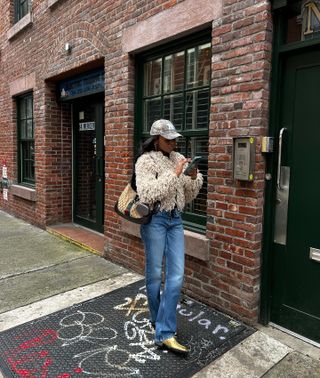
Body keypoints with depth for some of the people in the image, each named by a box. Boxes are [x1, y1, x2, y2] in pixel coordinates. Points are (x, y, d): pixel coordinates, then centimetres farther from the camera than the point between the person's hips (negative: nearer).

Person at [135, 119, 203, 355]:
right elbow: (146, 194, -22)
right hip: (155, 220, -5)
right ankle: (158, 320, 32)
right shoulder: (145, 161, -7)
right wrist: (173, 174, -22)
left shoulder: (178, 159, 9)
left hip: (176, 220, 5)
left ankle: (165, 333, 8)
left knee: (176, 275, -1)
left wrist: (194, 178, -7)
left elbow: (189, 196, 13)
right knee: (155, 273, 8)